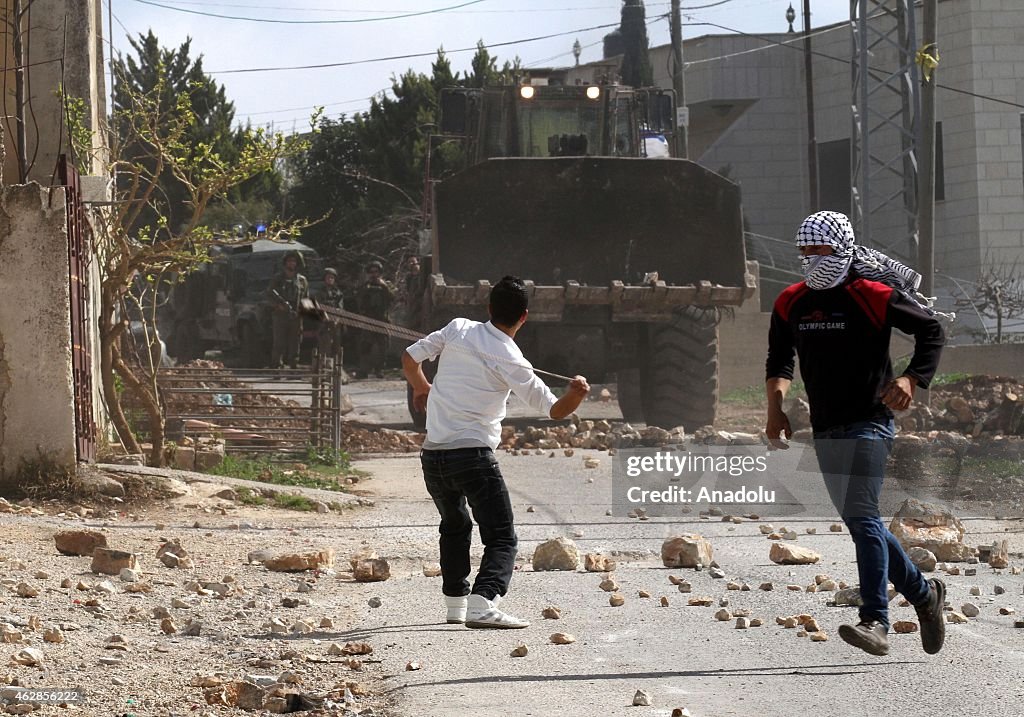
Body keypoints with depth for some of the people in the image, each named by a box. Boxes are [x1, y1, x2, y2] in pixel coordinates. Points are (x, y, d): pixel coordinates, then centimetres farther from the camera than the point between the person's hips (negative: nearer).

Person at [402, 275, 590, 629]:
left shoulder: (458, 329, 3)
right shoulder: (509, 360, -9)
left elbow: (409, 358, 14)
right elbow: (555, 409, -12)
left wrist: (421, 387, 32)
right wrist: (576, 394, -30)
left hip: (432, 454, 6)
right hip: (473, 453, -6)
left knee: (455, 528, 27)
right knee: (501, 538, -6)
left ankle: (455, 602, 29)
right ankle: (482, 605, -27)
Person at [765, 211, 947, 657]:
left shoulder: (874, 296, -9)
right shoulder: (791, 303, 8)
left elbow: (931, 330, 0)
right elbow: (779, 362, 19)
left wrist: (912, 380, -13)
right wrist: (776, 407, 4)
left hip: (869, 423, -7)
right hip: (825, 431, 7)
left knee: (862, 517, -19)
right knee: (861, 524, 11)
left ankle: (875, 622, -24)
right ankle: (923, 593, 29)